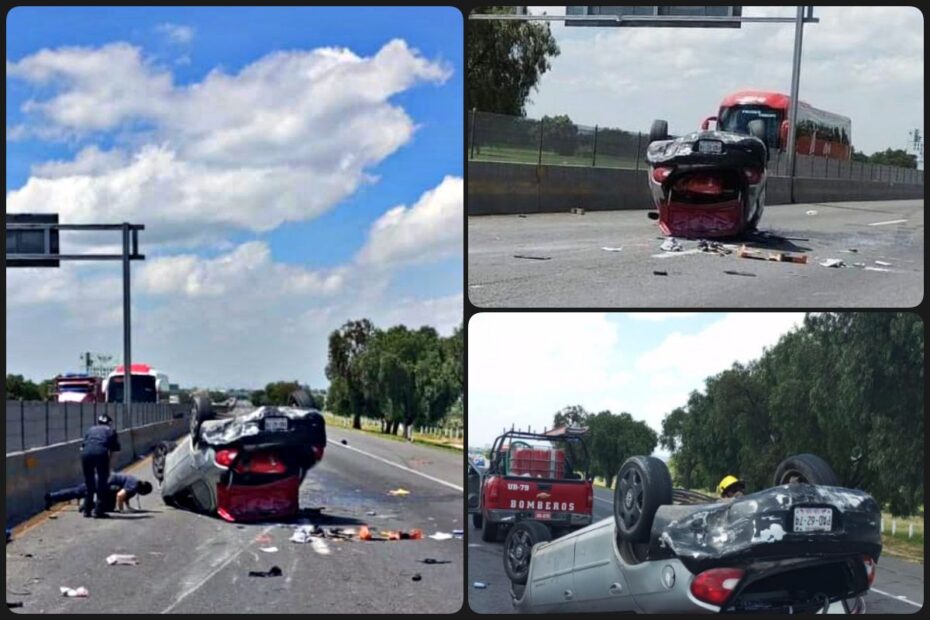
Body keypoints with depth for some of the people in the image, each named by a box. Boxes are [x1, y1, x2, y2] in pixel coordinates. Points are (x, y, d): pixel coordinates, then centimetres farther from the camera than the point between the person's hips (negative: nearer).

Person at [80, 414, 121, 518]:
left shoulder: (90, 430, 32)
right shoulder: (110, 431, 26)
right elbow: (116, 449, 20)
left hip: (86, 452, 3)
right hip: (101, 452, -3)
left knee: (88, 482, 16)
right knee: (102, 481, 8)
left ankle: (87, 510, 20)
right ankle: (98, 511, 5)